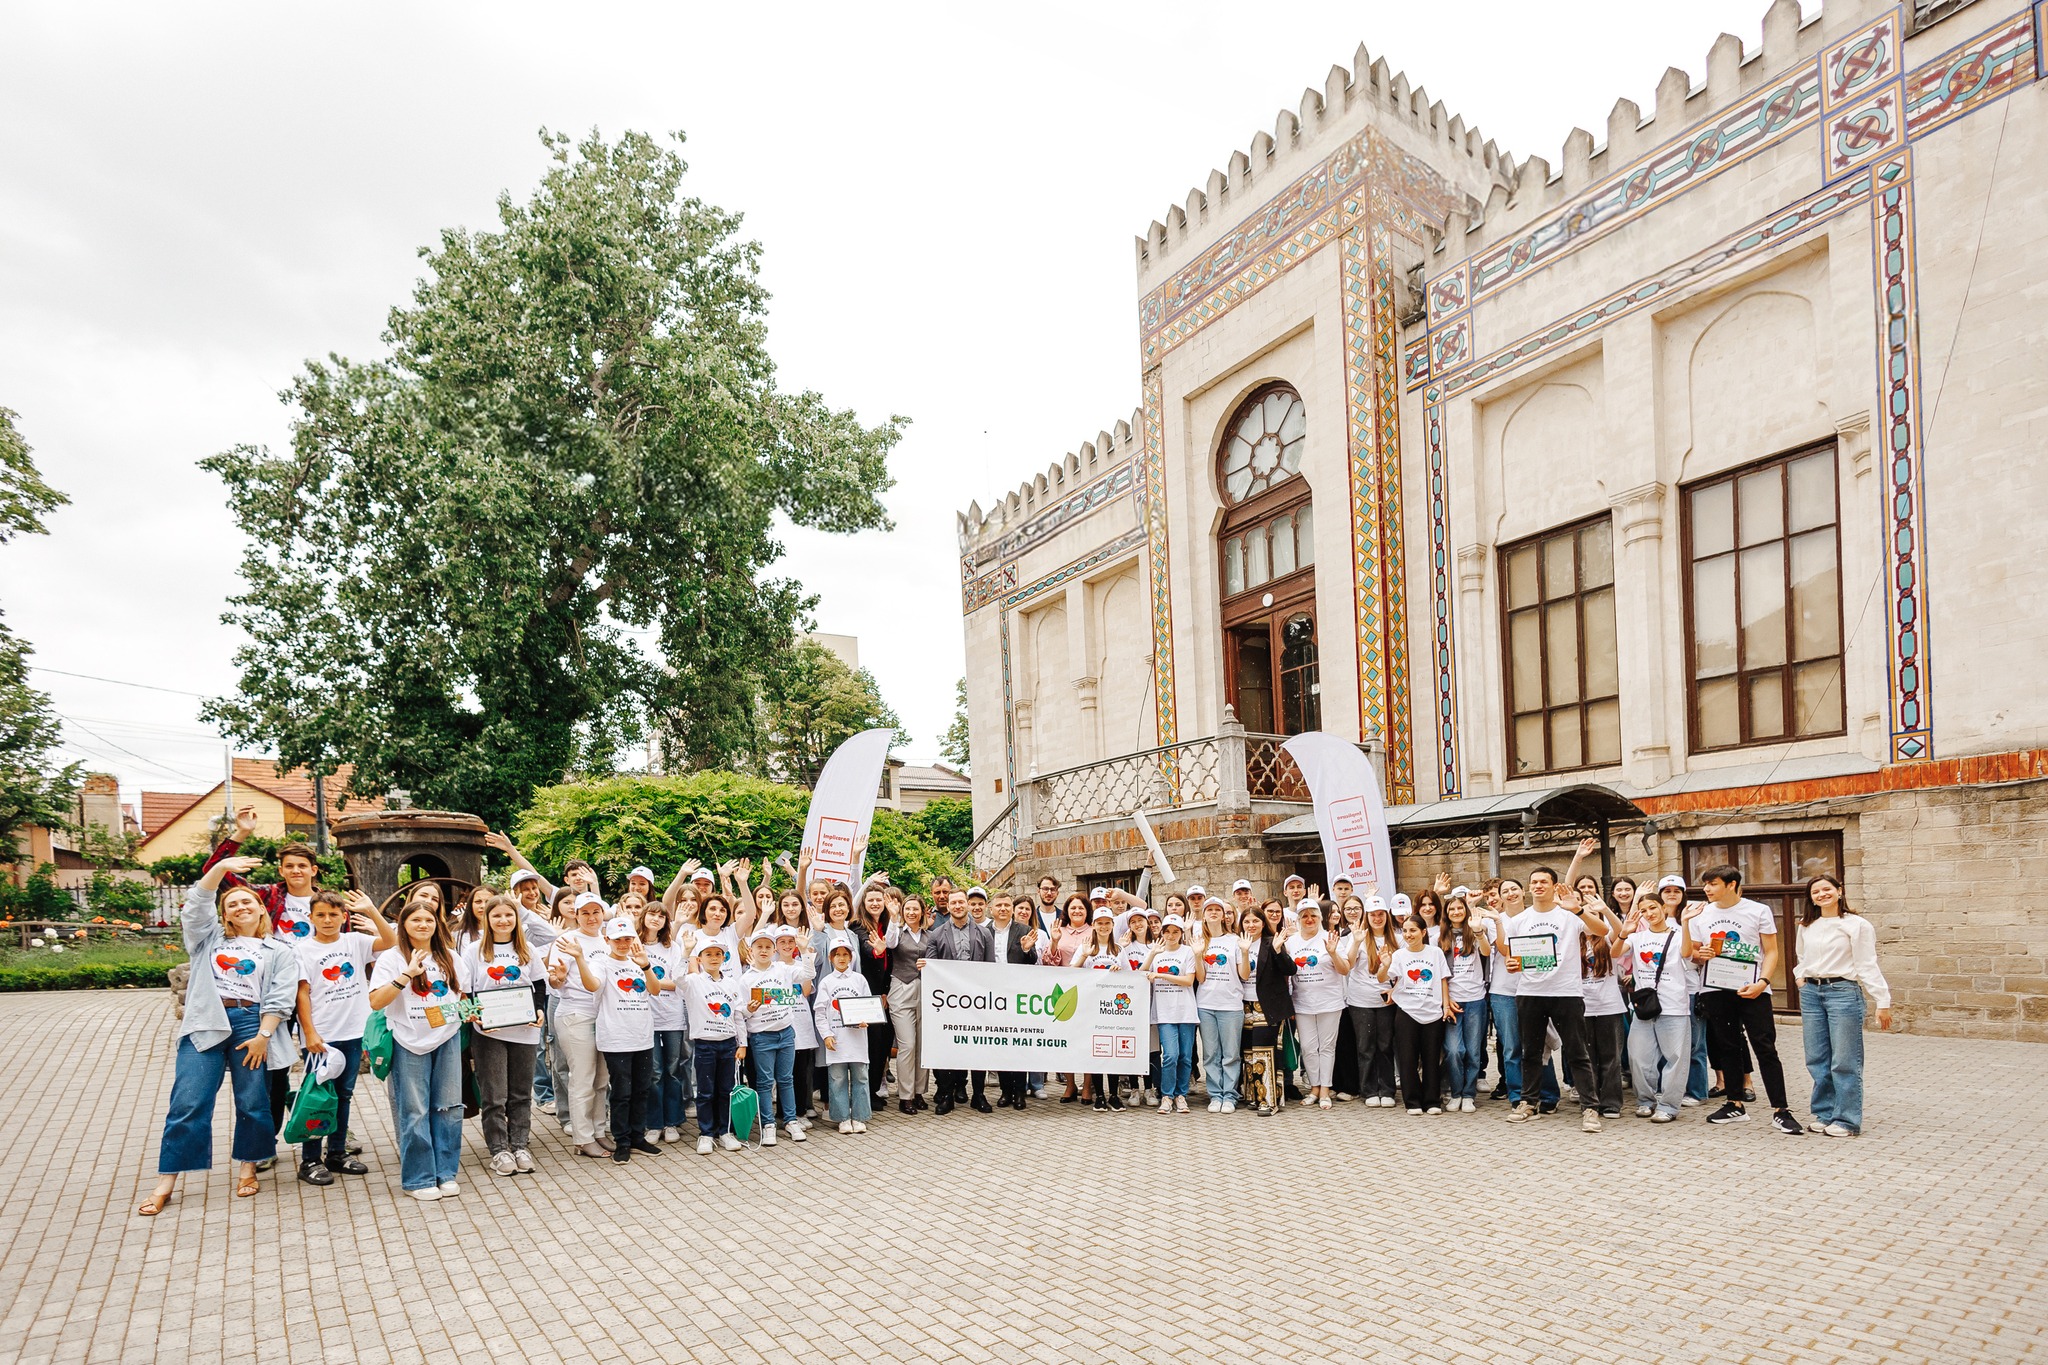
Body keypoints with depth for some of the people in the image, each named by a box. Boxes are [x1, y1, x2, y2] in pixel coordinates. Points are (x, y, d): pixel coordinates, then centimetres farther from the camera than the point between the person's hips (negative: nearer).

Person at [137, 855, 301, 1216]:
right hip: (206, 1024, 1)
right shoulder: (210, 939, 21)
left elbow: (279, 999, 3)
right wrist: (221, 867, -11)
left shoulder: (278, 952, 13)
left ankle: (246, 1169, 17)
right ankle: (166, 1182, -1)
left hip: (251, 1023, -1)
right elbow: (198, 903, 4)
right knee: (188, 1102, -6)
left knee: (252, 1102, 1)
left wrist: (262, 1035, -10)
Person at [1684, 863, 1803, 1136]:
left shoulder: (1759, 911, -1)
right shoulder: (1700, 915, 8)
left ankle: (1781, 1112, -4)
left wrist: (1762, 982, -17)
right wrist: (1701, 955, -8)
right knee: (1727, 1047, 10)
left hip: (1752, 990, -4)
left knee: (1766, 1049, -6)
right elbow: (1691, 952, 16)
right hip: (1714, 990, 4)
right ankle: (1735, 1106, 20)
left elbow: (1771, 952, -2)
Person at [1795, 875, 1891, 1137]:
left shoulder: (1856, 925, -4)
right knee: (1817, 1060, 8)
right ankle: (1824, 1115, 17)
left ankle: (1847, 1121, 4)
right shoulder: (1806, 927, 13)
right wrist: (1801, 980, 10)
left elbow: (1867, 966, -6)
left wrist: (1883, 1002, -9)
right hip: (1810, 993, 6)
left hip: (1843, 991, -5)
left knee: (1844, 1061, -3)